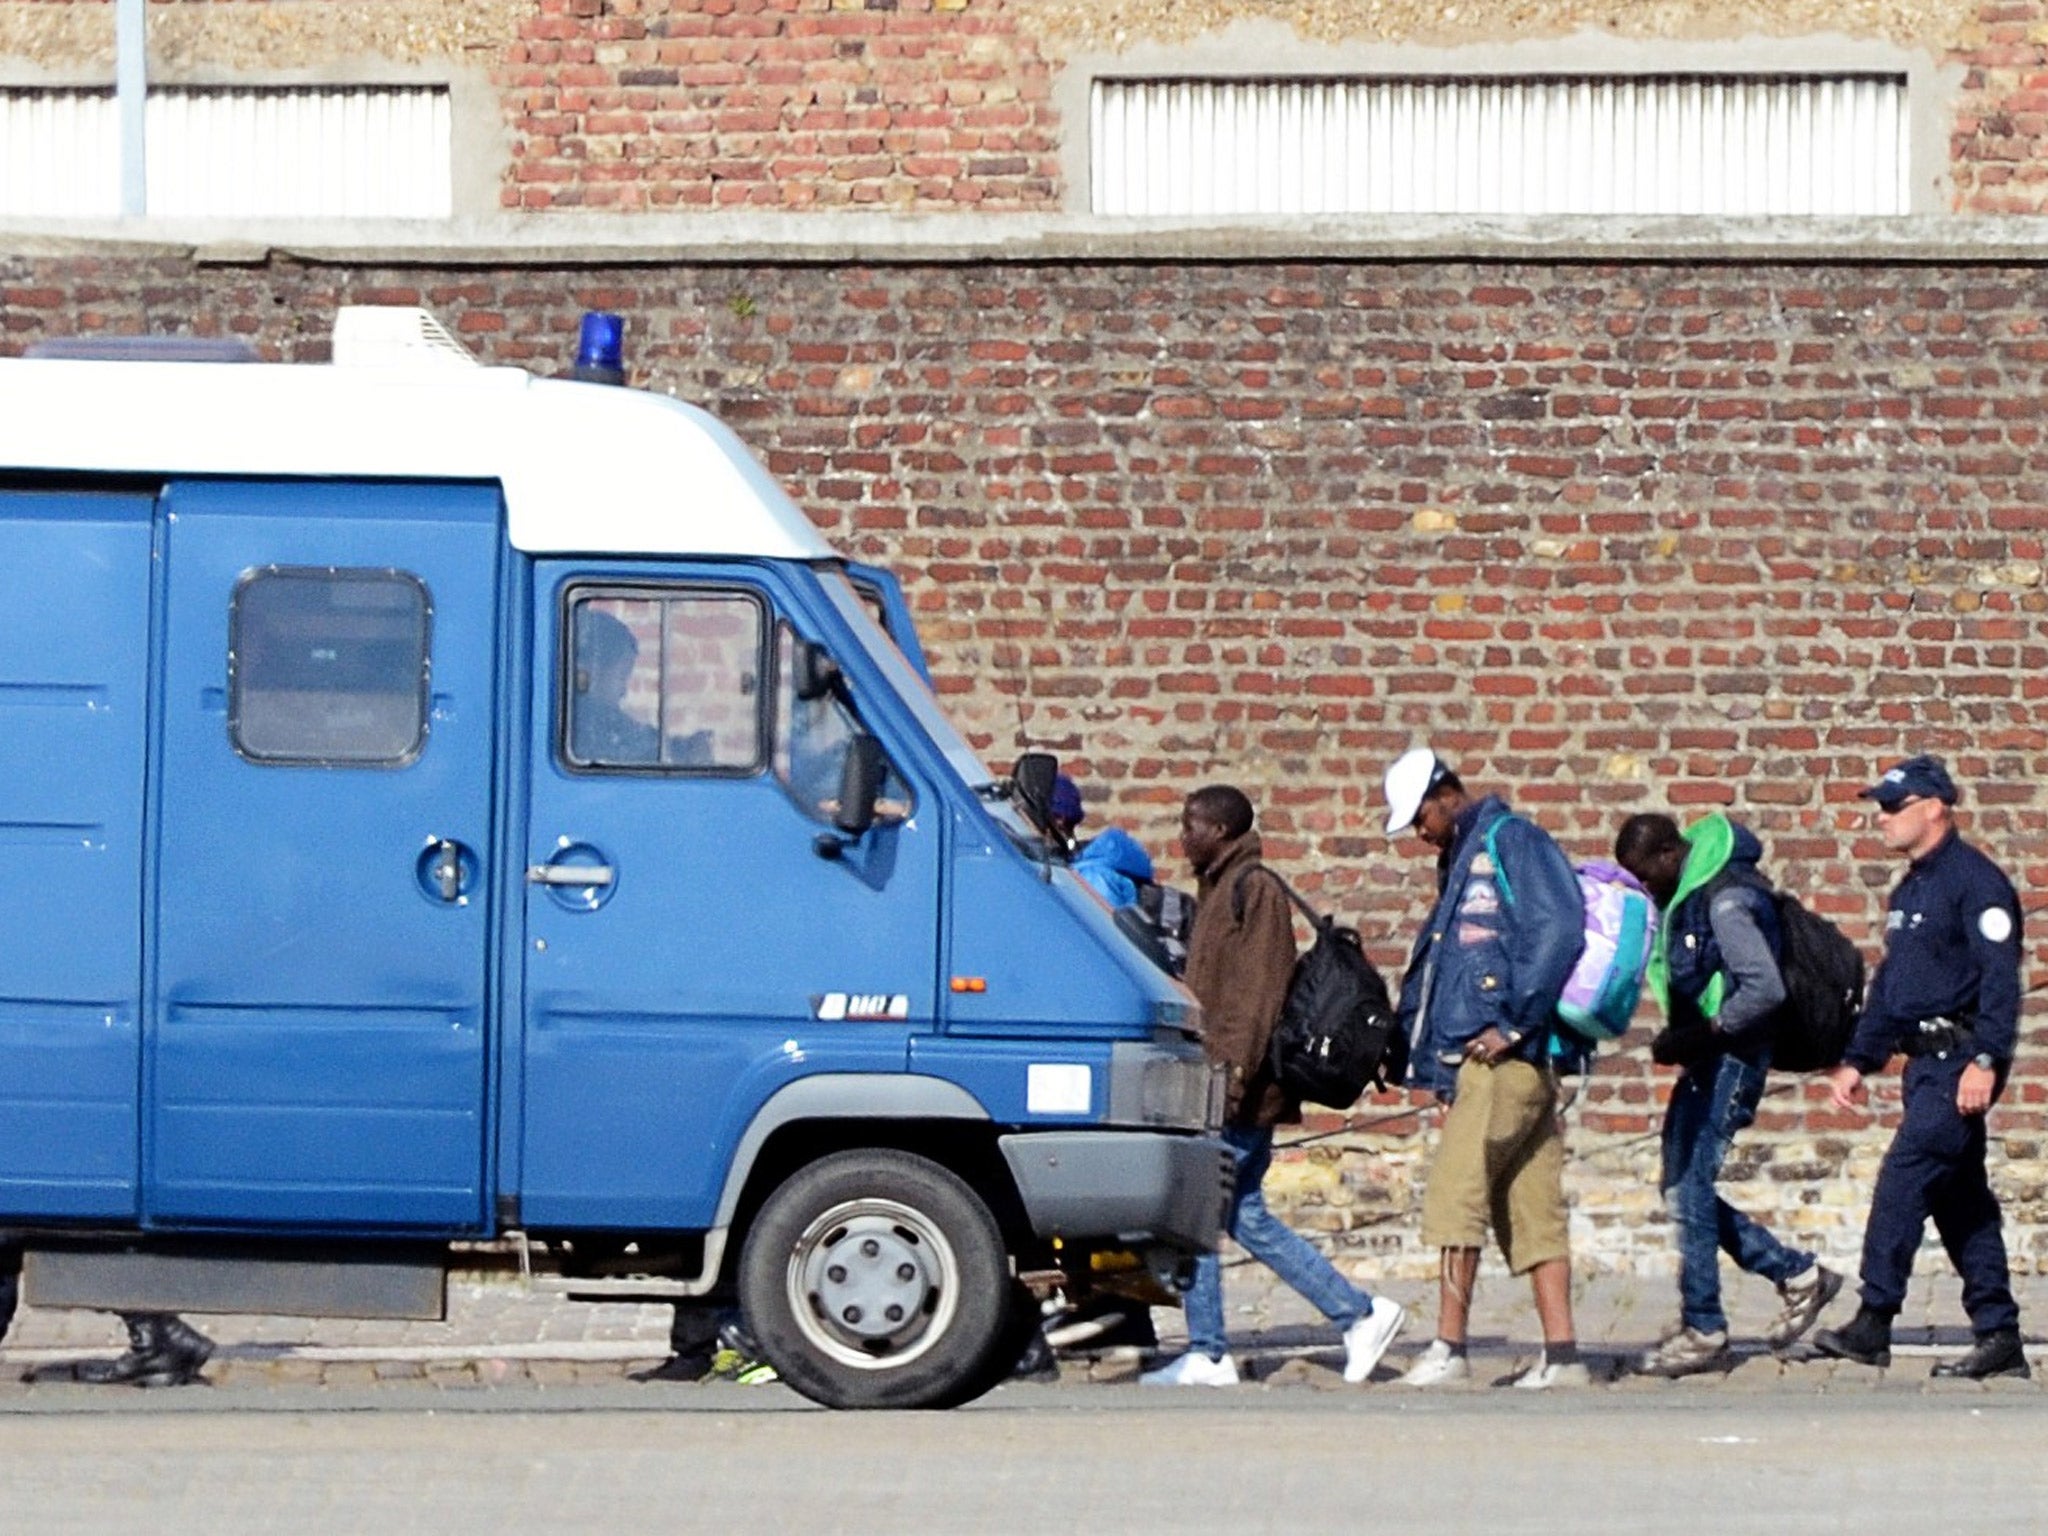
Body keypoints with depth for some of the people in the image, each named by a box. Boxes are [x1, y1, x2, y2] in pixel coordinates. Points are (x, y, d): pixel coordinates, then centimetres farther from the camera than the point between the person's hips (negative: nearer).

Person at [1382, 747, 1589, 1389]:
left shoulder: (1511, 841, -6)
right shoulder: (1462, 859, 23)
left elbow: (1559, 932, -16)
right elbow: (1441, 962, 27)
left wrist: (1514, 1024, -18)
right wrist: (1422, 1040, 15)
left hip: (1505, 1056, -10)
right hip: (1473, 1060, 10)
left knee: (1455, 1192, -12)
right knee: (1530, 1207, 6)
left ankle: (1449, 1348, -13)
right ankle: (1562, 1354, 4)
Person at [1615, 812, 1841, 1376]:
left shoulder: (1726, 900, -18)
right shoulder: (1688, 894, 12)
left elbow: (1766, 990, -24)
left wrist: (1699, 1036, -20)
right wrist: (1683, 1040, 5)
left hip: (1730, 1058, -10)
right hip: (1706, 1060, 10)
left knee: (1691, 1186, -9)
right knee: (1681, 1187, 10)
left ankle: (1703, 1333, -5)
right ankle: (1798, 1275, 19)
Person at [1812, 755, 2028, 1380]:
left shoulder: (1975, 882, -11)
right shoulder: (1911, 889, 20)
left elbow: (2000, 977, -19)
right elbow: (1889, 985, 26)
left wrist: (1985, 1060, -26)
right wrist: (1858, 1060, 21)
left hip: (1962, 1061, -10)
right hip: (1926, 1061, 10)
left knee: (1903, 1181, -16)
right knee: (1959, 1198, 8)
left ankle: (1874, 1323, -18)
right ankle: (1999, 1338, 10)